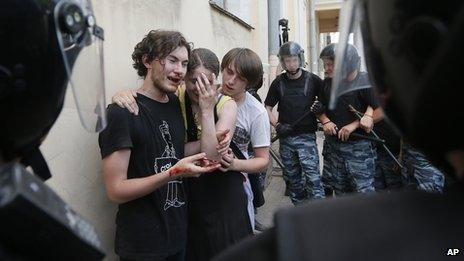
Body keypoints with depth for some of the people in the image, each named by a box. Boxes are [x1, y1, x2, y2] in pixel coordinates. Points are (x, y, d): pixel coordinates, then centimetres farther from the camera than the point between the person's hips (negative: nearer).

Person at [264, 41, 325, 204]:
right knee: (292, 178, 12)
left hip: (306, 137, -3)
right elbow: (267, 108, 9)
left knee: (312, 177, -12)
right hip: (285, 138, 3)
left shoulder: (312, 80, -1)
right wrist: (277, 125, -7)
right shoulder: (278, 82, 6)